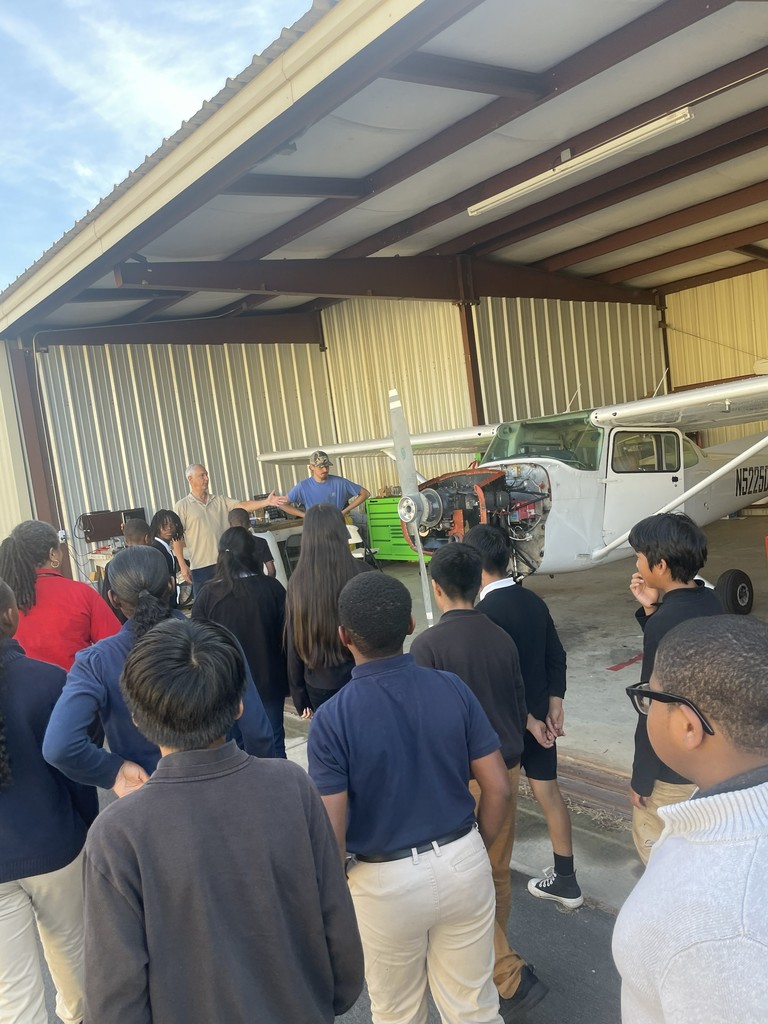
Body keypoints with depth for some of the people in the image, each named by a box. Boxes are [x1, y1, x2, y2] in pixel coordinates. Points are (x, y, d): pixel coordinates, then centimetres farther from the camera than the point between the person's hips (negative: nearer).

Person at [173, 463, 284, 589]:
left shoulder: (220, 500, 10)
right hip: (201, 566, -3)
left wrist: (266, 502, -19)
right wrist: (182, 565, -8)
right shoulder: (181, 506, 0)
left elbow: (242, 506, -3)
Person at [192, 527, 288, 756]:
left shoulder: (207, 595, -12)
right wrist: (288, 677, 8)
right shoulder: (272, 588, -11)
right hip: (268, 680, 0)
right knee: (273, 743, 14)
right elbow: (286, 635, -4)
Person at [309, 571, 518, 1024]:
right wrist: (475, 851, 11)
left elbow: (331, 833, -17)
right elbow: (498, 788, -5)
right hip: (463, 863, 3)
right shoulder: (453, 689, -11)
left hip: (386, 881, -2)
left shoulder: (332, 719, -20)